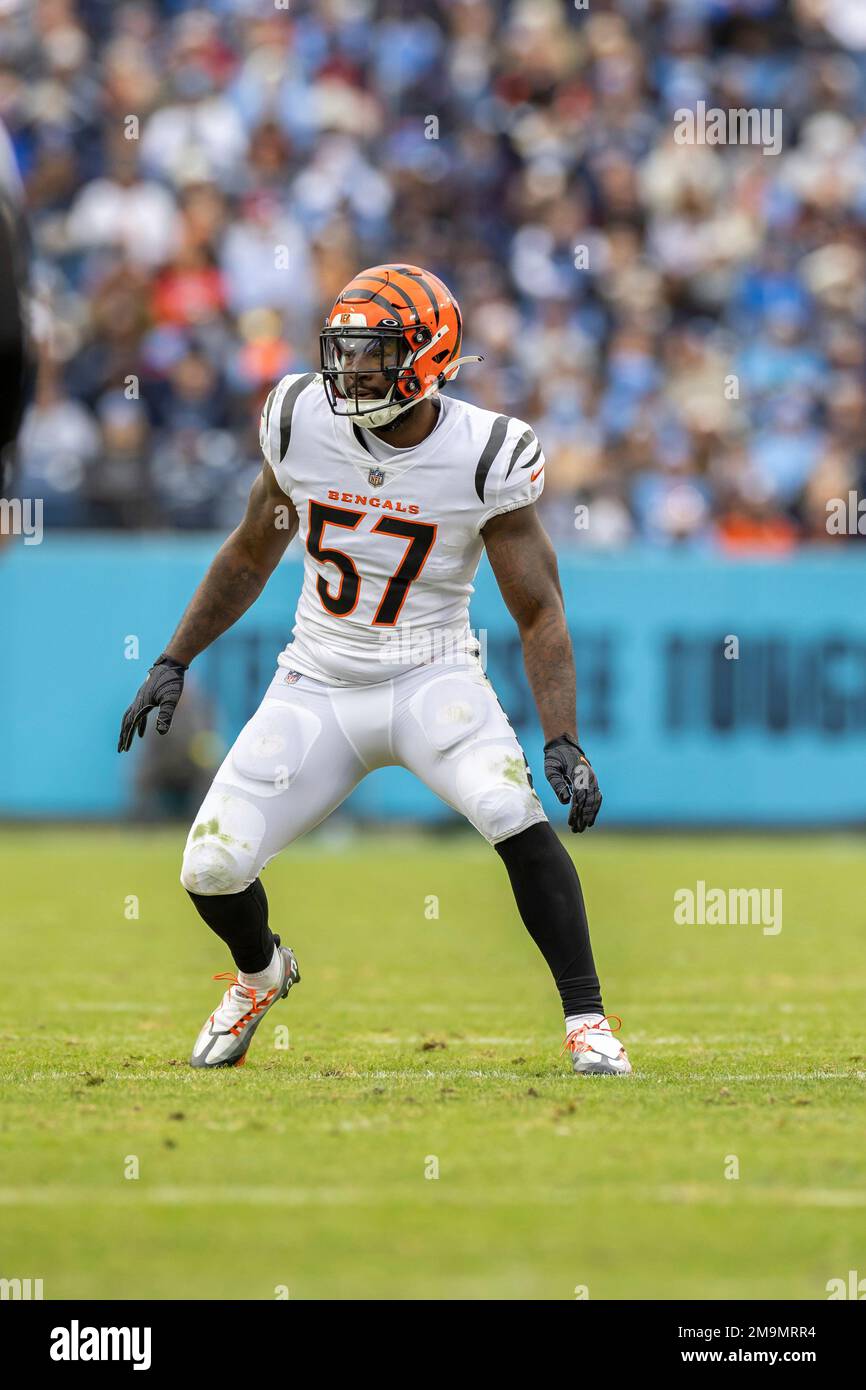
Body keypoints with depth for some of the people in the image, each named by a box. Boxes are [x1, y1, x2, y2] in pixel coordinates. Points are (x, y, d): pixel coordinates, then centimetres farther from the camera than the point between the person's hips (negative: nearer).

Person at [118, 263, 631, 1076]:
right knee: (210, 871, -5)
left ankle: (587, 1020, -16)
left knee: (516, 817, -30)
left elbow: (539, 613, -11)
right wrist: (173, 664, 11)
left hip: (432, 679, -3)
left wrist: (561, 741, -22)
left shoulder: (484, 457, -15)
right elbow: (252, 554, 11)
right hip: (319, 684, 3)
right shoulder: (302, 424, -6)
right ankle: (261, 973, 31)